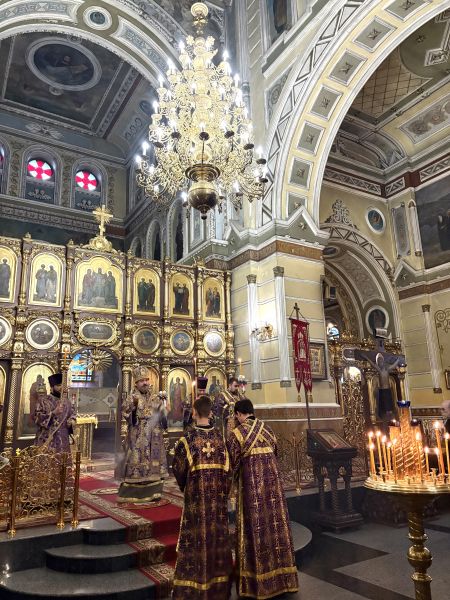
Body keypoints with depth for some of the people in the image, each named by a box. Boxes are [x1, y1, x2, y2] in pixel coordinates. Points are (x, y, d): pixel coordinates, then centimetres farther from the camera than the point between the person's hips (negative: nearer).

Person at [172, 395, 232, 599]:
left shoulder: (188, 437, -13)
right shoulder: (219, 436, -2)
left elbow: (178, 467, -7)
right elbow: (227, 466, 2)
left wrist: (183, 484, 13)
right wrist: (224, 491, 14)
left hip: (196, 493, -3)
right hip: (218, 494, 3)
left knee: (196, 535, 6)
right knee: (218, 534, 14)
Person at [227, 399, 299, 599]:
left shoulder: (236, 434, -8)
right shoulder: (267, 429, 5)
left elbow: (233, 464, -4)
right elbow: (275, 453, 12)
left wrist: (233, 478, 16)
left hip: (251, 483, -4)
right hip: (272, 480, 4)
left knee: (256, 526, 6)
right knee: (275, 524, 12)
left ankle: (259, 581, 18)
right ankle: (282, 576, 24)